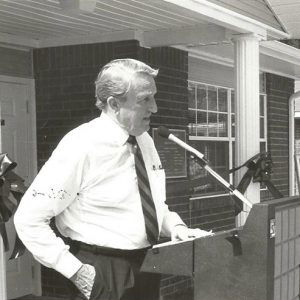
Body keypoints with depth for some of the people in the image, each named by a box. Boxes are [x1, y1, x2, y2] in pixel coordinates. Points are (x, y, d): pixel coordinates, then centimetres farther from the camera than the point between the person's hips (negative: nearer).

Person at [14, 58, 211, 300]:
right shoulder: (82, 146, -19)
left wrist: (175, 226, -1)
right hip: (102, 275, -7)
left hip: (147, 268, 7)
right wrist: (76, 271, -20)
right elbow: (28, 219, -18)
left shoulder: (145, 140, 4)